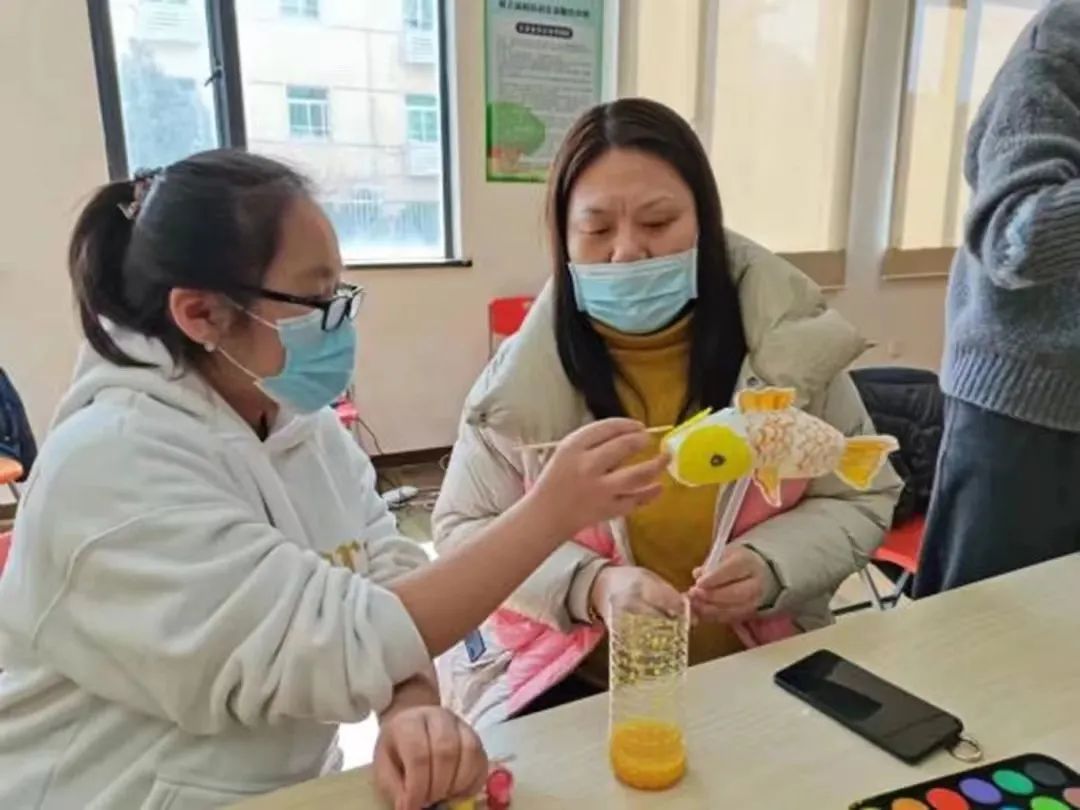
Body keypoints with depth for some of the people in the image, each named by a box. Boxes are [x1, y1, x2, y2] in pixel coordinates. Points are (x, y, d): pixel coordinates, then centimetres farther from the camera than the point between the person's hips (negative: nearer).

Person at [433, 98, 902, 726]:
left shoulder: (788, 340, -7)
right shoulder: (527, 369, -9)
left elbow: (858, 501, 4)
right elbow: (464, 529, -3)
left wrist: (770, 569, -18)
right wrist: (591, 586, -21)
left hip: (753, 667, 2)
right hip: (566, 673, -1)